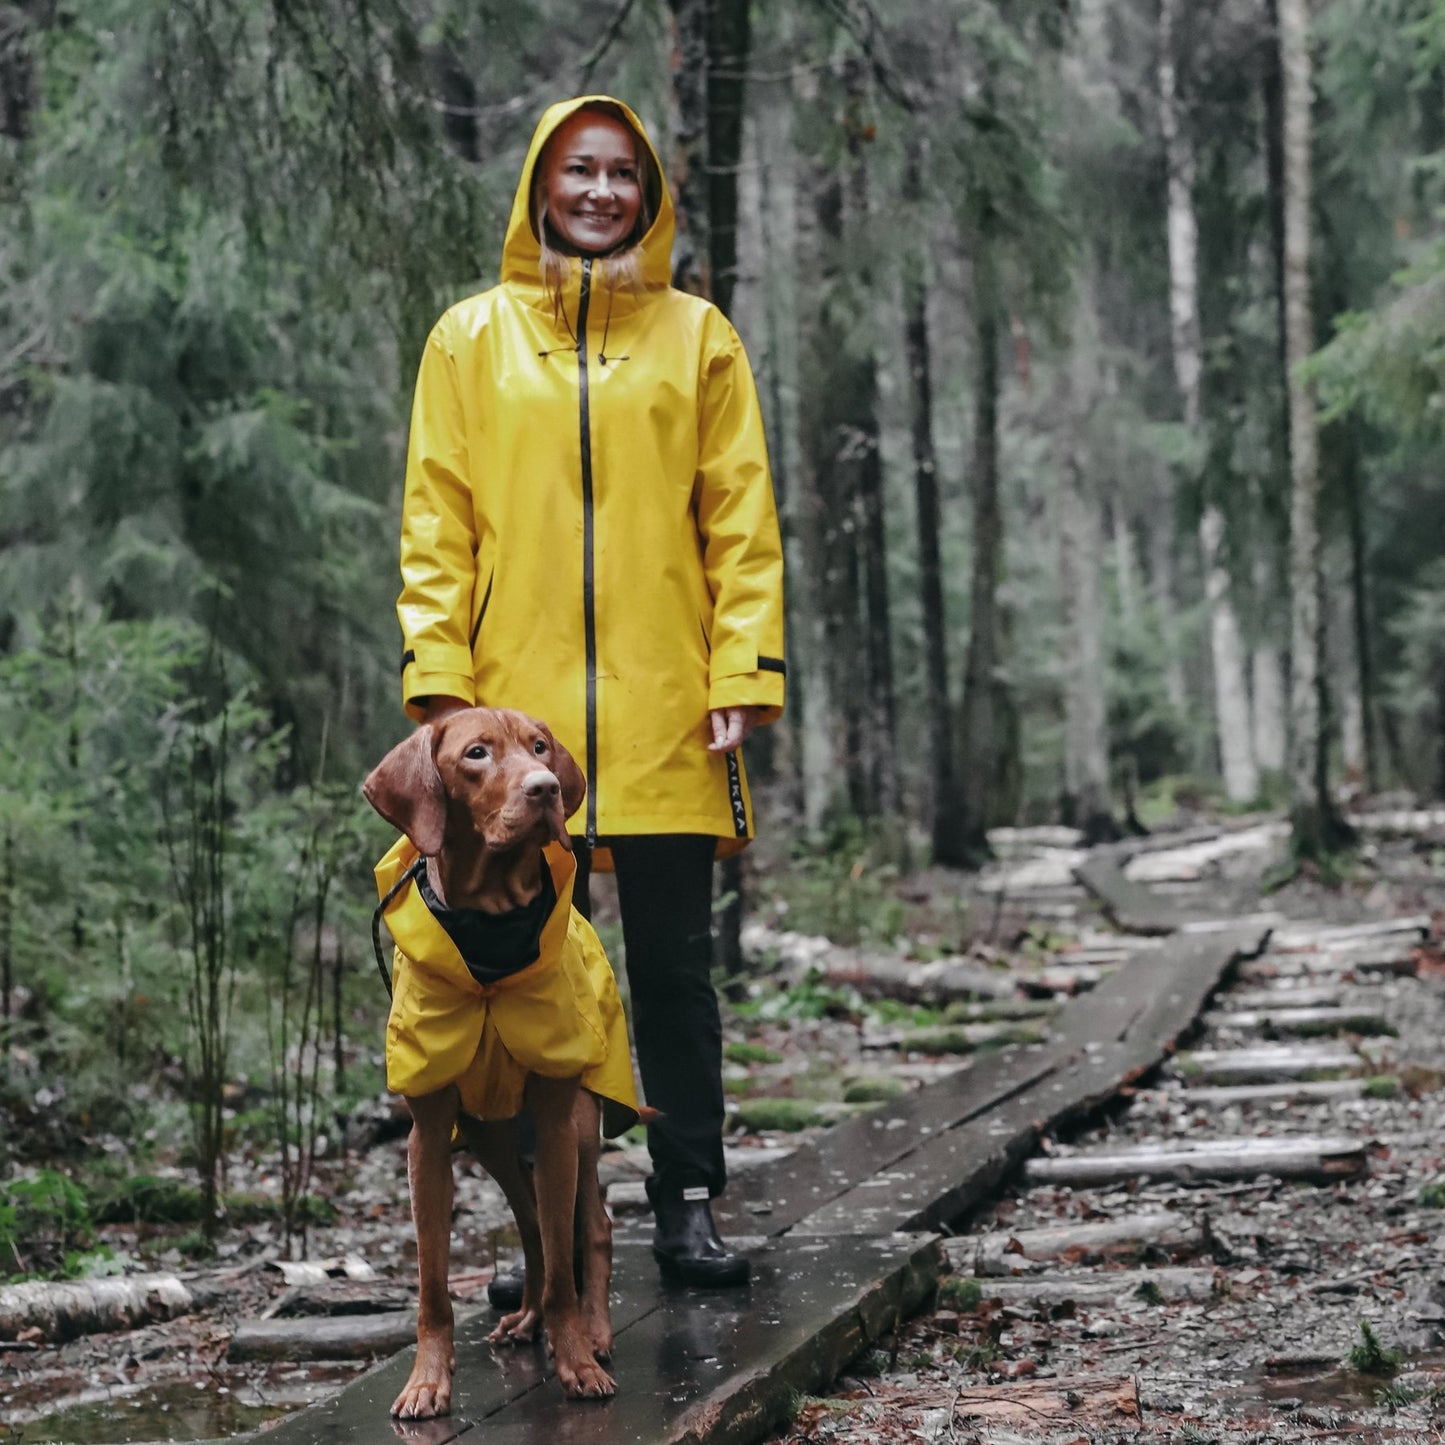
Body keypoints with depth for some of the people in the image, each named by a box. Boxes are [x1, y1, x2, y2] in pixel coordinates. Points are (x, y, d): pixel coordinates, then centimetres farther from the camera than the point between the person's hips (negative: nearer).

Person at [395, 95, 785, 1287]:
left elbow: (740, 519, 7)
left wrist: (743, 671, -4)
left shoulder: (696, 335, 10)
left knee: (674, 970, 4)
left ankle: (689, 1206, 12)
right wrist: (440, 676, -4)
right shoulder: (473, 338, 10)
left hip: (667, 717, 0)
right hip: (519, 709, 0)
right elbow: (437, 521, 6)